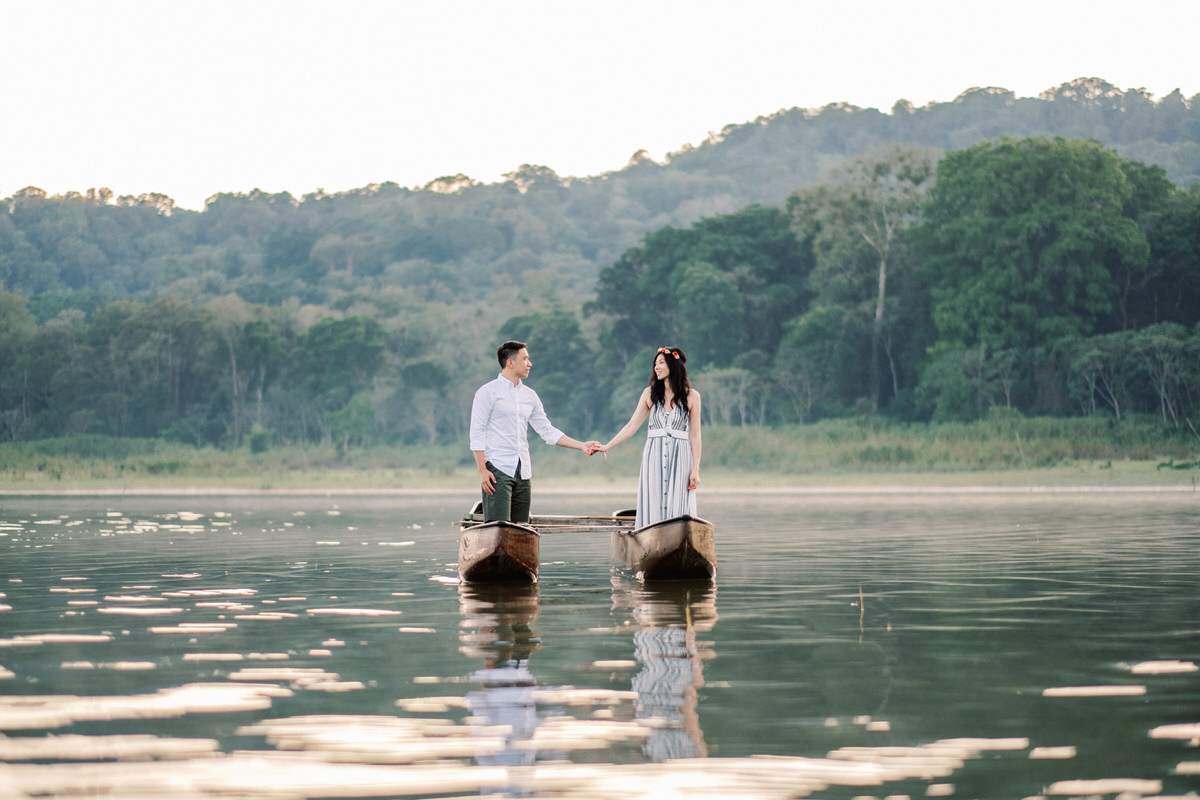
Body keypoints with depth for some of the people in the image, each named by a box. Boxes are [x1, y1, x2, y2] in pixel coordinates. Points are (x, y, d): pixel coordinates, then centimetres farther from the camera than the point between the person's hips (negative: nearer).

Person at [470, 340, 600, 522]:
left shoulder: (530, 396, 16)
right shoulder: (488, 392, -1)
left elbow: (547, 431, 20)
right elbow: (477, 434, -5)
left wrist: (581, 445, 11)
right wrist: (482, 471, -13)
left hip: (523, 473, 6)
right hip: (497, 470, -6)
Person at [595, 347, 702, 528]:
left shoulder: (691, 396, 3)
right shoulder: (650, 393, 9)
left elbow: (694, 435, 3)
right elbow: (631, 426, 10)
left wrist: (695, 470, -3)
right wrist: (607, 447, 2)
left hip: (679, 460, -2)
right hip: (654, 460, 2)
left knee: (677, 513, -6)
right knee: (652, 511, -3)